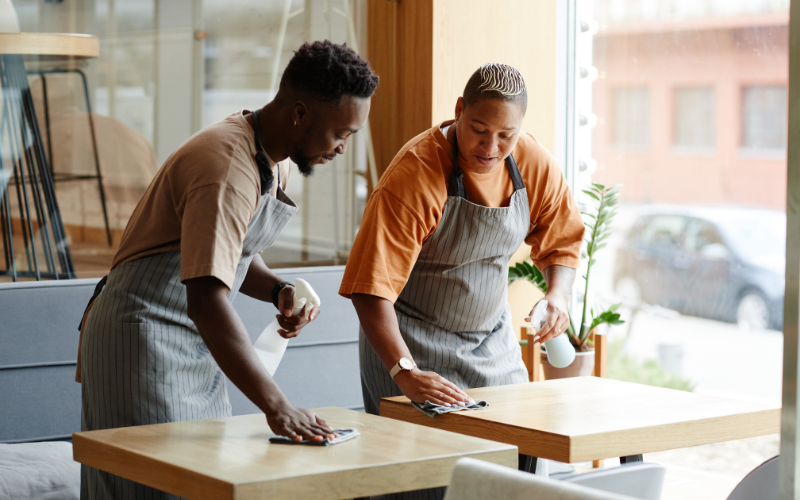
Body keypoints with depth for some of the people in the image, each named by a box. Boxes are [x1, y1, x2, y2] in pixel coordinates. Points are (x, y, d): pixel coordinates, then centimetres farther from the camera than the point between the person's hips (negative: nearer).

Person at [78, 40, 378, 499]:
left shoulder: (274, 159, 8)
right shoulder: (228, 168, -25)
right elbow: (206, 297, -35)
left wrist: (278, 290, 0)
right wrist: (276, 405, -38)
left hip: (196, 343, 10)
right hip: (144, 338, -10)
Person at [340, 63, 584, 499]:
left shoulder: (534, 164, -8)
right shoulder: (415, 174, -25)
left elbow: (561, 242, 9)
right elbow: (371, 288, -29)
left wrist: (558, 295, -12)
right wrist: (404, 372, -40)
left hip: (493, 340, 6)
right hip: (412, 341, -5)